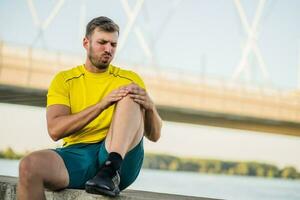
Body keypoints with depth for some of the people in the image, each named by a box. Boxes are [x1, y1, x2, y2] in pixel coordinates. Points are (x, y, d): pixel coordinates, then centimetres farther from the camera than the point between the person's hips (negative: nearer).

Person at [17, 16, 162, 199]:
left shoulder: (130, 79, 16)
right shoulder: (64, 80, 12)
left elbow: (154, 135, 12)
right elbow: (55, 130, -5)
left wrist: (150, 107, -11)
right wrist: (102, 105, -15)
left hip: (122, 156, 1)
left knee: (130, 95, -19)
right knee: (29, 165, -32)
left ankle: (111, 170, -33)